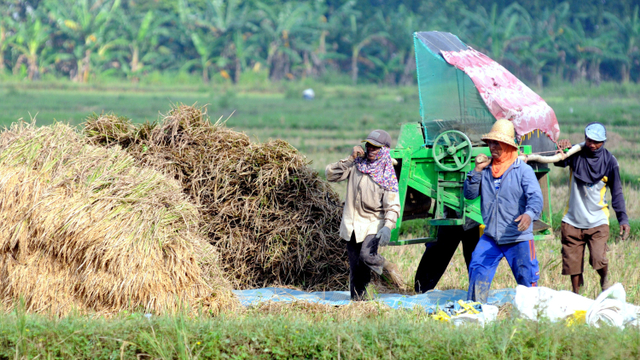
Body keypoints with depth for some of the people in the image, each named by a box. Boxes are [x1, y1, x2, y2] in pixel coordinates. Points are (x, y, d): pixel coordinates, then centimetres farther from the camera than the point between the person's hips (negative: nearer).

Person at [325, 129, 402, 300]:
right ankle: (356, 299, 11)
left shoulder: (387, 176, -5)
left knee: (367, 256, -25)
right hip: (351, 224, 3)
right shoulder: (355, 165, 4)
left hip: (373, 224, -3)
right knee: (355, 267, 3)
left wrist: (387, 227, -25)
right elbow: (331, 174, 0)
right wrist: (350, 159, -8)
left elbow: (393, 205, -10)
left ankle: (388, 267, 2)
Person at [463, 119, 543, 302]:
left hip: (518, 238, -4)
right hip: (490, 237, 4)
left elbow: (535, 197, -18)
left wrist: (529, 214, -39)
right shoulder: (486, 168, 5)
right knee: (477, 272, -1)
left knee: (526, 280, -1)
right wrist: (477, 171, -8)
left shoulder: (523, 170, -8)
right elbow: (469, 194, 4)